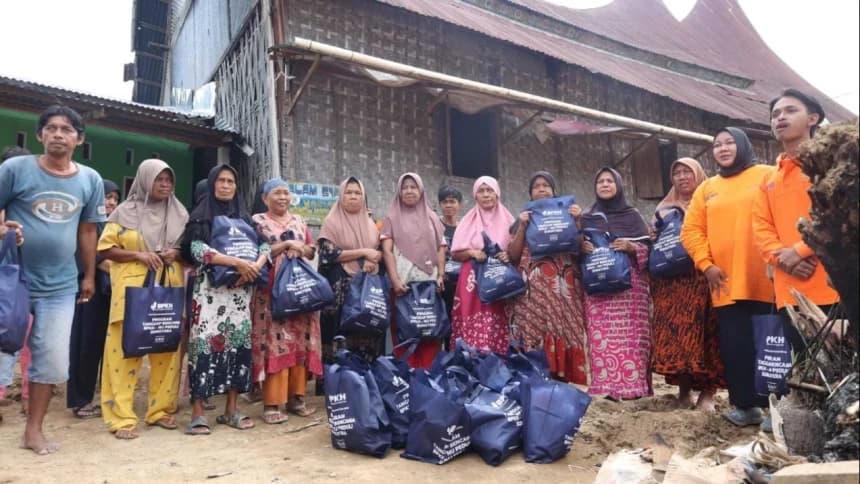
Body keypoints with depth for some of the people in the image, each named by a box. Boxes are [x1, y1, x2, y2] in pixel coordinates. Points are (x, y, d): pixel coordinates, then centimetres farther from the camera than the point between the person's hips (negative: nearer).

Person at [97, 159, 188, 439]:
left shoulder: (180, 214, 12)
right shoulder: (126, 212, 3)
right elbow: (106, 248, 2)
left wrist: (177, 253, -4)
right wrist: (138, 254, -13)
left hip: (169, 288, 3)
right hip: (133, 288, -3)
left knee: (168, 349, 3)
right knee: (125, 350, -5)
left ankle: (161, 410, 14)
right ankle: (122, 417, 2)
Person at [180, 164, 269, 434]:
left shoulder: (244, 217, 17)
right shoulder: (201, 215, 4)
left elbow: (264, 245, 9)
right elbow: (196, 248, -12)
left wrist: (256, 265, -13)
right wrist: (237, 262, -20)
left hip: (241, 289, 4)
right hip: (210, 288, -4)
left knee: (239, 342, 3)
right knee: (206, 341, -9)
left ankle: (231, 410, 12)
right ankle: (197, 413, -2)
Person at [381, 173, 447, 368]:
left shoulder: (432, 218, 18)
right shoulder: (392, 218, 11)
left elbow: (440, 249, 13)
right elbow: (387, 250, 0)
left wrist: (440, 275, -2)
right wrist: (395, 280, -13)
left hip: (429, 282, 2)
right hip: (404, 282, -2)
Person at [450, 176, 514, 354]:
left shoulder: (507, 220, 10)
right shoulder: (468, 220, 10)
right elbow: (456, 253, 8)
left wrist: (509, 255, -10)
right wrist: (472, 253, -10)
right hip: (474, 282, 0)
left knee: (497, 329, -6)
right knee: (473, 327, -8)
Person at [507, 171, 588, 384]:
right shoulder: (524, 218, 17)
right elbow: (513, 255, 7)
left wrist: (577, 221, -4)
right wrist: (522, 227, -3)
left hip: (564, 285, 0)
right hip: (534, 286, 0)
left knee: (565, 330, -7)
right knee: (534, 332, -9)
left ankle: (562, 377, -2)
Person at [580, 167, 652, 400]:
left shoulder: (633, 215, 11)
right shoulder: (588, 218, 16)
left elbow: (648, 248, 7)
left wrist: (632, 247, -12)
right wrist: (581, 247, -6)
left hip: (629, 283, -1)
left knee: (630, 333, -7)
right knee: (602, 335, -6)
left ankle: (632, 384, -2)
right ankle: (607, 385, -3)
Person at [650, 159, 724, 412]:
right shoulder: (664, 208, 19)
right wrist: (653, 238, -1)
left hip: (702, 277, -3)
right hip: (671, 279, 3)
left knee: (703, 332, -7)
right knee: (673, 332, -3)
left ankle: (707, 390, 0)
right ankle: (684, 387, 7)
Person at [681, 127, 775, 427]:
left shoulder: (768, 176, 4)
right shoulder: (707, 189, 13)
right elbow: (691, 231, 9)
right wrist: (706, 264, -3)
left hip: (765, 280, -3)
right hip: (726, 284, 3)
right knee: (734, 347, 5)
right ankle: (746, 405, 16)